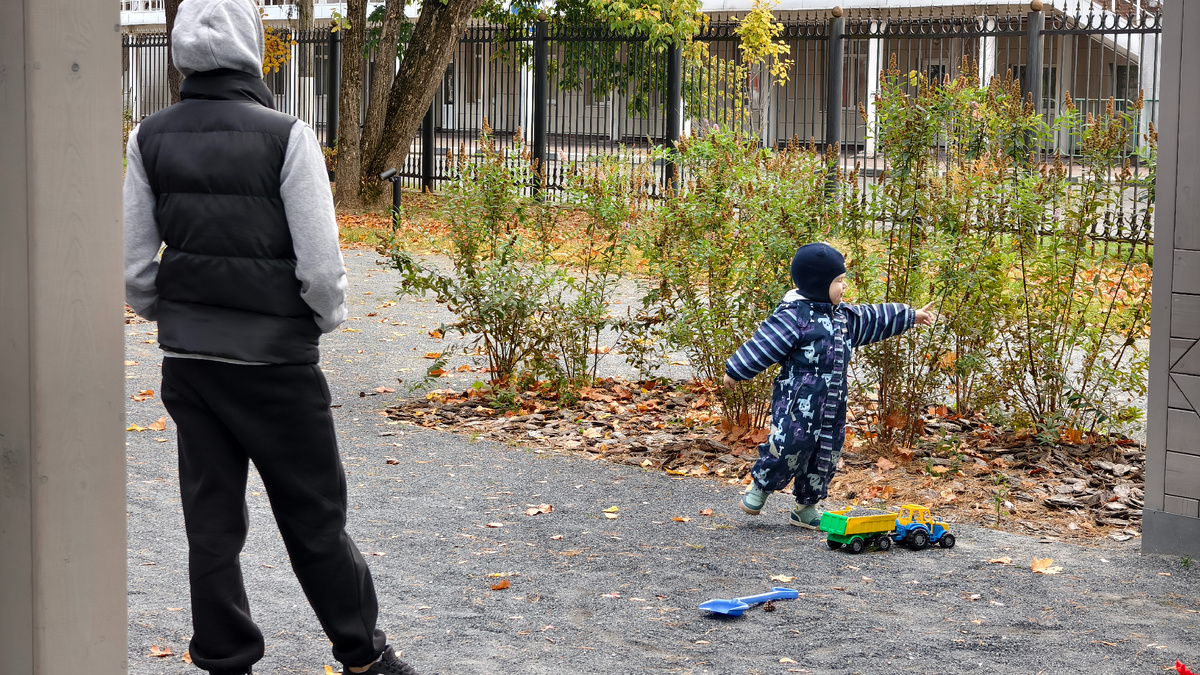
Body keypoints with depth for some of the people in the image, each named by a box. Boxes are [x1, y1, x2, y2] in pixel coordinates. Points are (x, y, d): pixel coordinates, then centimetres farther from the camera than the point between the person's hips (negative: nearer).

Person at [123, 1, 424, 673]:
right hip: (276, 358, -4)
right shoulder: (287, 137, -14)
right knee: (314, 515, 10)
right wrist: (326, 318, 4)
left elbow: (135, 266, 2)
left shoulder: (150, 139, 0)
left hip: (187, 359, 4)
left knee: (211, 518, 12)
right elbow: (321, 265, -15)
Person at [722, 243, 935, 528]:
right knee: (789, 445, -14)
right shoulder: (794, 315, -14)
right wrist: (735, 372, -11)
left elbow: (873, 319, 28)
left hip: (831, 405, 8)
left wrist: (911, 316, 35)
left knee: (826, 455, 10)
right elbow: (763, 345, -13)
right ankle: (760, 487, 12)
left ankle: (806, 507, 21)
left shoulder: (843, 316, 13)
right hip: (797, 401, -8)